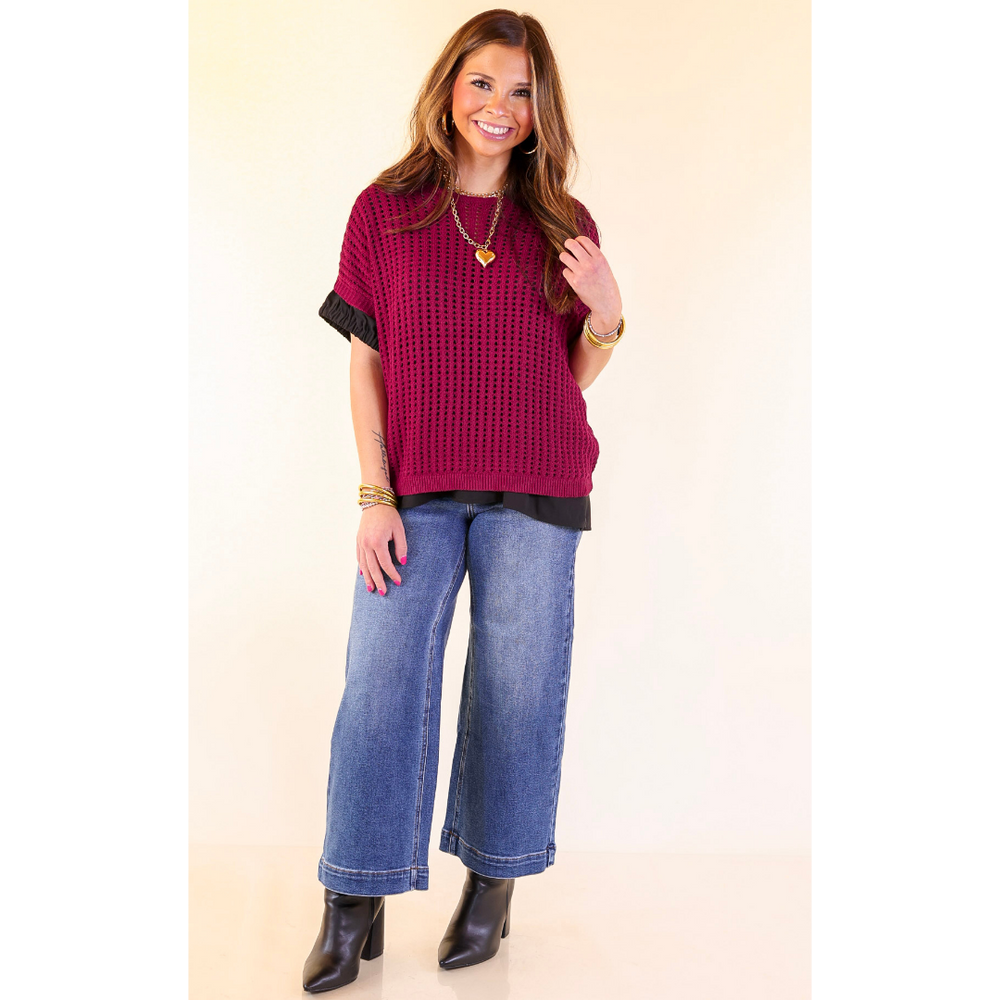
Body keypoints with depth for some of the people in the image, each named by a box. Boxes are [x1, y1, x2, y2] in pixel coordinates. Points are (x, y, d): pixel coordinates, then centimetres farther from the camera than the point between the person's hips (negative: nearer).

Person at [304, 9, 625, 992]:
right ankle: (355, 904, 10)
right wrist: (374, 496, -4)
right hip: (415, 493, 0)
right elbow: (366, 362, 2)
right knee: (381, 683, -3)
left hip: (533, 493, 1)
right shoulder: (385, 209, 4)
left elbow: (576, 374, 11)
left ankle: (493, 880, 24)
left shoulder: (564, 225, 7)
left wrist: (607, 315, -10)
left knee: (516, 686, 6)